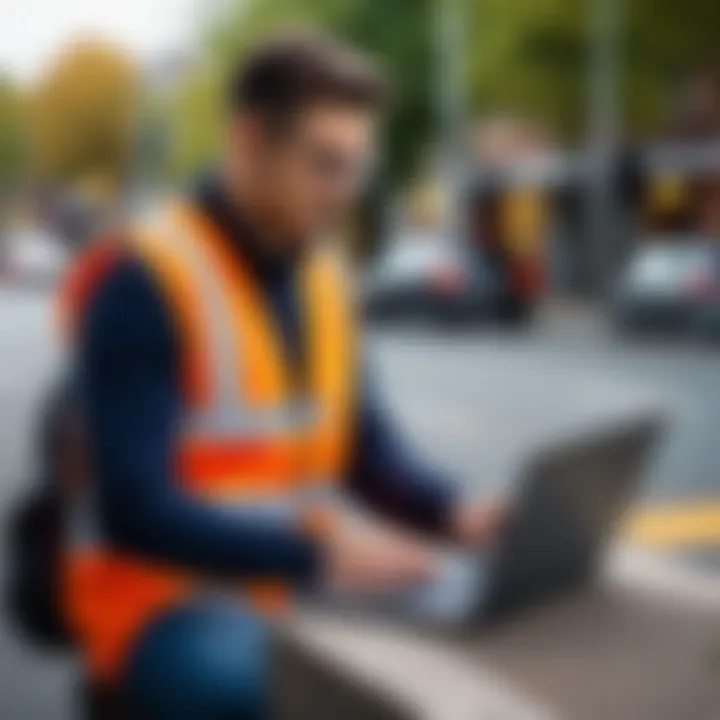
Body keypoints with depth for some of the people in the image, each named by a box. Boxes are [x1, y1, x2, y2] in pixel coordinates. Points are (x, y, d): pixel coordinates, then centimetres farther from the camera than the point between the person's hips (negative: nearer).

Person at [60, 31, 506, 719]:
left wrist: (455, 514, -10)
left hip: (291, 584, 7)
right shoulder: (139, 282, -18)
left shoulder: (320, 277, 6)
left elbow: (366, 449, 10)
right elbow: (136, 512, -23)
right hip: (161, 594, -7)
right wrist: (318, 552, -30)